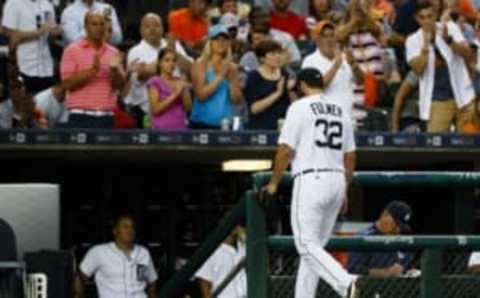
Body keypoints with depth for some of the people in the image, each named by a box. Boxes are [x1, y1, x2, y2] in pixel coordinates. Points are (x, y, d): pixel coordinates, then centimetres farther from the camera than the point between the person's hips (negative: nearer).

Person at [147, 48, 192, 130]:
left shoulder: (180, 82, 12)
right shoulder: (155, 82, -2)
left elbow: (188, 107, 9)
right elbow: (155, 109, -11)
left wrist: (183, 92, -8)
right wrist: (174, 94, -14)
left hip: (180, 127, 4)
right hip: (162, 128, -4)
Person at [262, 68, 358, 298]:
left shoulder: (300, 107, -4)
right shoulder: (340, 111, 15)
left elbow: (286, 150, -9)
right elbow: (350, 156, 16)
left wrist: (273, 183, 2)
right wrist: (344, 191, 24)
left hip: (310, 178, -7)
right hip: (337, 180, 7)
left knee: (307, 244, -8)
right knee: (315, 245, 12)